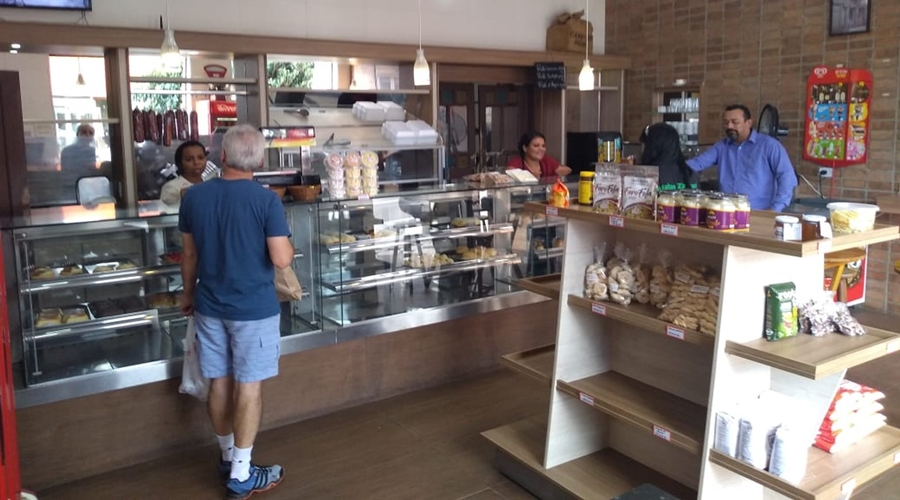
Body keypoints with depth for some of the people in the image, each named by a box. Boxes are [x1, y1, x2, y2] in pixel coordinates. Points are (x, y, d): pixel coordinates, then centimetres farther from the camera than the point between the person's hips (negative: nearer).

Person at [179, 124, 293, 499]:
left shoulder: (193, 197, -1)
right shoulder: (266, 200, -16)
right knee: (249, 386, 4)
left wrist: (188, 294, 22)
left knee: (219, 383, 16)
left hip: (209, 307, 5)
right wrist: (287, 242, 4)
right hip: (253, 309, -5)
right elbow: (282, 260, -19)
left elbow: (189, 254, 8)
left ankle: (228, 455, 34)